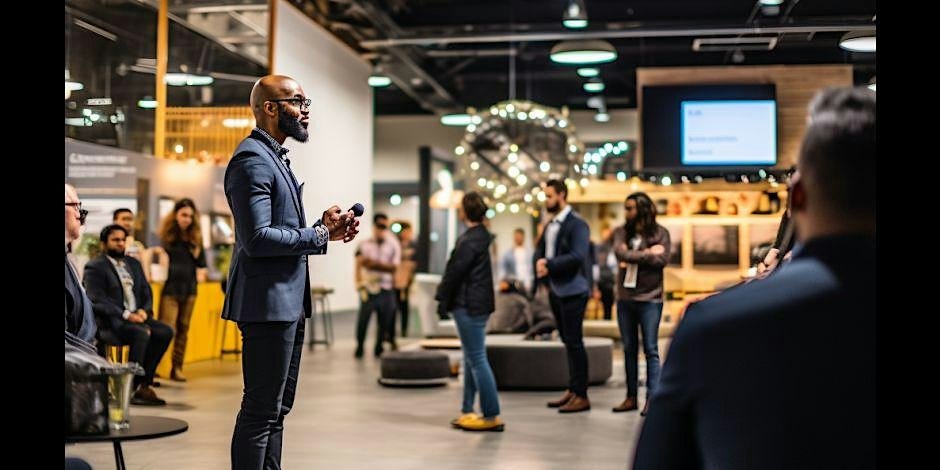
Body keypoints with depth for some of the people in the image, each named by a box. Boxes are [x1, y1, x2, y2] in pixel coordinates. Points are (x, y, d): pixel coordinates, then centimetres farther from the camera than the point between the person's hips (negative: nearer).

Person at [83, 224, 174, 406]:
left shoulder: (134, 264, 21)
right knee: (142, 333, -34)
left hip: (137, 316, 7)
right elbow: (98, 300, -10)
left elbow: (146, 292, 18)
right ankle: (132, 388, -25)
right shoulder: (94, 267, 1)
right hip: (111, 320, -7)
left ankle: (144, 383, -16)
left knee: (166, 332, -20)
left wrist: (144, 311, -5)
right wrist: (125, 314, -21)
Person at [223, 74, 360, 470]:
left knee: (277, 408, 16)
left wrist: (324, 227, 4)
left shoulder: (274, 157, 19)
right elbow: (257, 238, -23)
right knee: (261, 409, -6)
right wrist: (320, 234, -15)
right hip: (267, 302, -11)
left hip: (288, 302, 11)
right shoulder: (252, 159, -14)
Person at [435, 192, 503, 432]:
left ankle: (492, 416, -4)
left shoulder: (470, 240, -18)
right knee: (472, 359, 15)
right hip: (475, 304, 10)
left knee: (477, 360, -7)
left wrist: (443, 301, -7)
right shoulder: (479, 236, 13)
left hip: (469, 306, -10)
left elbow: (455, 272, -17)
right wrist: (445, 298, 14)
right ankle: (468, 412, 23)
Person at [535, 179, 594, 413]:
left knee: (574, 342, -6)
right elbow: (540, 250, 14)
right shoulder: (550, 225, 15)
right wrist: (540, 262, -8)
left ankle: (581, 396, 0)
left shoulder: (577, 224, -12)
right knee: (568, 342, 14)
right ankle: (572, 390, 23)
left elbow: (577, 256, -21)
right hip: (556, 290, 9)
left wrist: (549, 264, -20)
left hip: (573, 290, -9)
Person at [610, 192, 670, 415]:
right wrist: (647, 253, -11)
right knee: (629, 349, 10)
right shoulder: (621, 232, 6)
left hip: (650, 299, -4)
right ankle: (631, 397, 18)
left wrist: (633, 257, -12)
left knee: (650, 350, -1)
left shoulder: (660, 233, -1)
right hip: (624, 298, 4)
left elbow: (662, 260, -14)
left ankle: (651, 398, 2)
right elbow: (620, 253, -11)